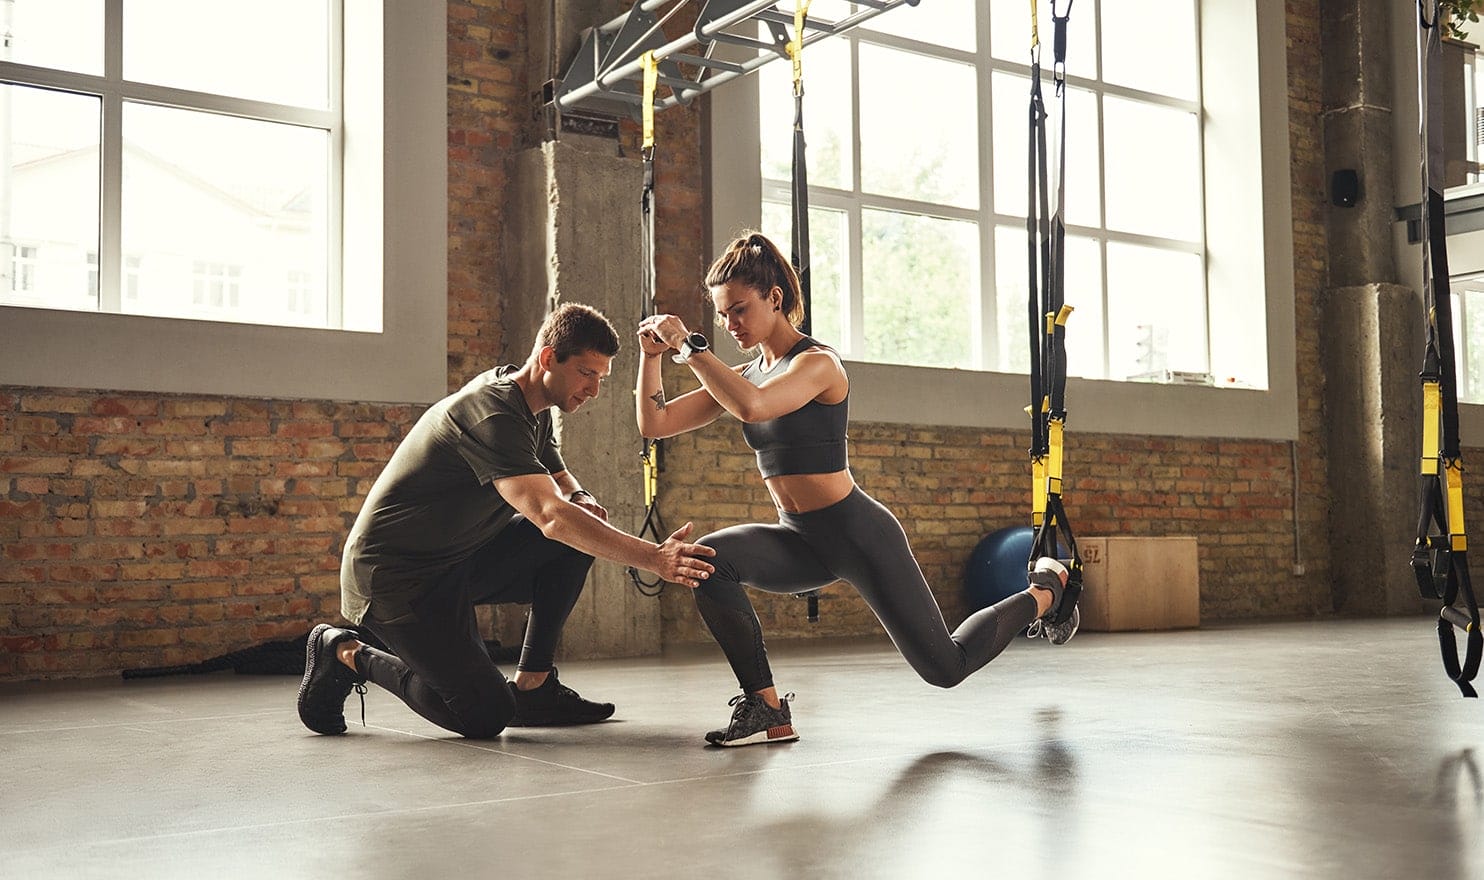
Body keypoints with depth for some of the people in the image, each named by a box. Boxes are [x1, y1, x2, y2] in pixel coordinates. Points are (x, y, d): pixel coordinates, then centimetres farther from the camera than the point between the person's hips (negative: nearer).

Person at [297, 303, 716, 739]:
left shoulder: (531, 408, 6)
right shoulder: (490, 412, -25)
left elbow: (563, 484, 19)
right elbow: (550, 517, -38)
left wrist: (585, 502, -7)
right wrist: (651, 557, -43)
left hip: (459, 558, 10)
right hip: (393, 575, -9)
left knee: (582, 533, -4)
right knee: (485, 716, -15)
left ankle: (533, 686, 2)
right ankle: (350, 655, 5)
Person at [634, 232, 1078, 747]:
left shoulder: (816, 362, -17)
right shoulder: (746, 374, 7)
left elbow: (751, 407, -38)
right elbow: (655, 424, 3)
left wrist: (690, 346, -31)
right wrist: (652, 355, -10)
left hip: (859, 535, -6)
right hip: (804, 543, 7)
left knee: (945, 667, 4)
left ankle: (1046, 591, 33)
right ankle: (766, 709, -13)